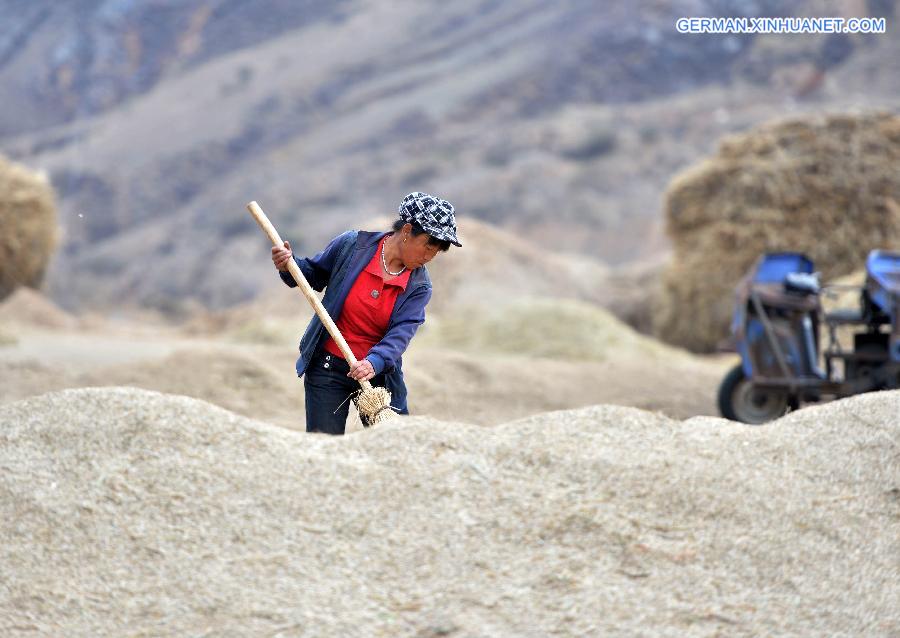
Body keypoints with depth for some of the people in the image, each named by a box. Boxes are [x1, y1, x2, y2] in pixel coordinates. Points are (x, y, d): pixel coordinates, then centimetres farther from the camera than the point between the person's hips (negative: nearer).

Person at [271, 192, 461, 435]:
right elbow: (313, 275, 5)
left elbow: (401, 332, -18)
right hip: (327, 368, -2)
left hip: (379, 373, 2)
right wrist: (288, 266, -16)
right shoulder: (351, 245, -10)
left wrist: (374, 363, -35)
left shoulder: (419, 286, -6)